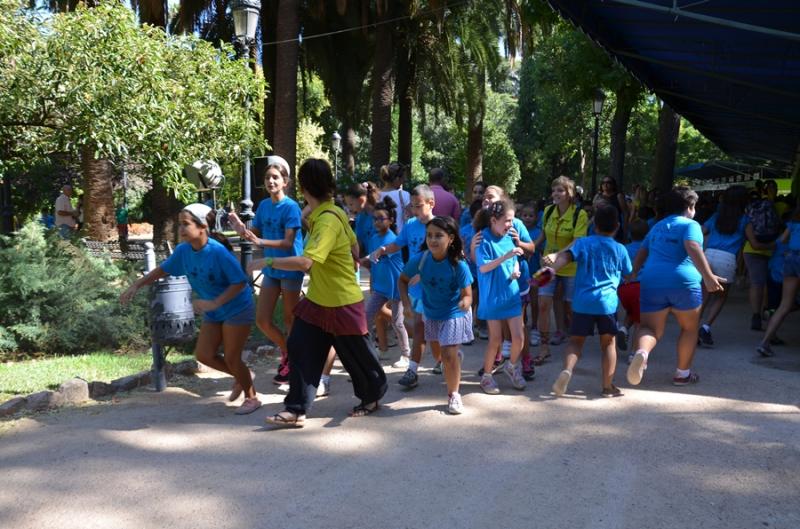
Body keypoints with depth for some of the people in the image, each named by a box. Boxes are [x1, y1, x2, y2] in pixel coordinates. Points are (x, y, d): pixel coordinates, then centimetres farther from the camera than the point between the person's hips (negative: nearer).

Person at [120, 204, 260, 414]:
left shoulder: (218, 252, -28)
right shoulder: (183, 250, -8)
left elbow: (240, 282, -27)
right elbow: (163, 269, 8)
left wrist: (214, 303, -34)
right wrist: (136, 285, 3)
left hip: (237, 309, -7)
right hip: (213, 312, 7)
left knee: (231, 358, -2)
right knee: (203, 354, 5)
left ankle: (252, 398, 21)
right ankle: (241, 377, 30)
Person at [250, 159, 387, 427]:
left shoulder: (328, 220, -26)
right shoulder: (319, 214, 3)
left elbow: (306, 261, -37)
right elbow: (354, 244, 14)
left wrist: (267, 262, -28)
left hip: (342, 303, -8)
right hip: (317, 299, 8)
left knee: (356, 355, 11)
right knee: (300, 348, 1)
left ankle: (373, 396, 35)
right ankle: (296, 410, 7)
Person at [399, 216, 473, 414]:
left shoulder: (458, 265, -29)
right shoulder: (419, 259, -21)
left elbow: (467, 294, -23)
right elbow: (403, 280, -3)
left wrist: (465, 303, -47)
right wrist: (406, 303, -15)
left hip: (454, 314, -4)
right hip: (431, 313, 4)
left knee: (448, 356, -10)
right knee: (440, 355, 21)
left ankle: (454, 395, 12)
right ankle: (456, 356, 56)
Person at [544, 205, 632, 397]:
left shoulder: (583, 242, 4)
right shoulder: (620, 249, 7)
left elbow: (566, 256, -13)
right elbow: (628, 273, 19)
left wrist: (552, 267, -19)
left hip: (582, 301, 0)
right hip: (607, 302, 0)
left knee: (576, 340, 9)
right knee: (608, 343, 12)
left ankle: (567, 370, -17)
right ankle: (608, 386, 12)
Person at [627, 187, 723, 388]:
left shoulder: (656, 227, 21)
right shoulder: (690, 225, 2)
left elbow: (641, 254, 24)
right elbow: (693, 248, -17)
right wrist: (708, 276, -23)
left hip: (651, 282, 4)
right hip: (682, 282, -4)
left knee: (651, 329, 5)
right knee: (689, 328, 18)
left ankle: (641, 353, -28)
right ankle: (683, 373, 22)